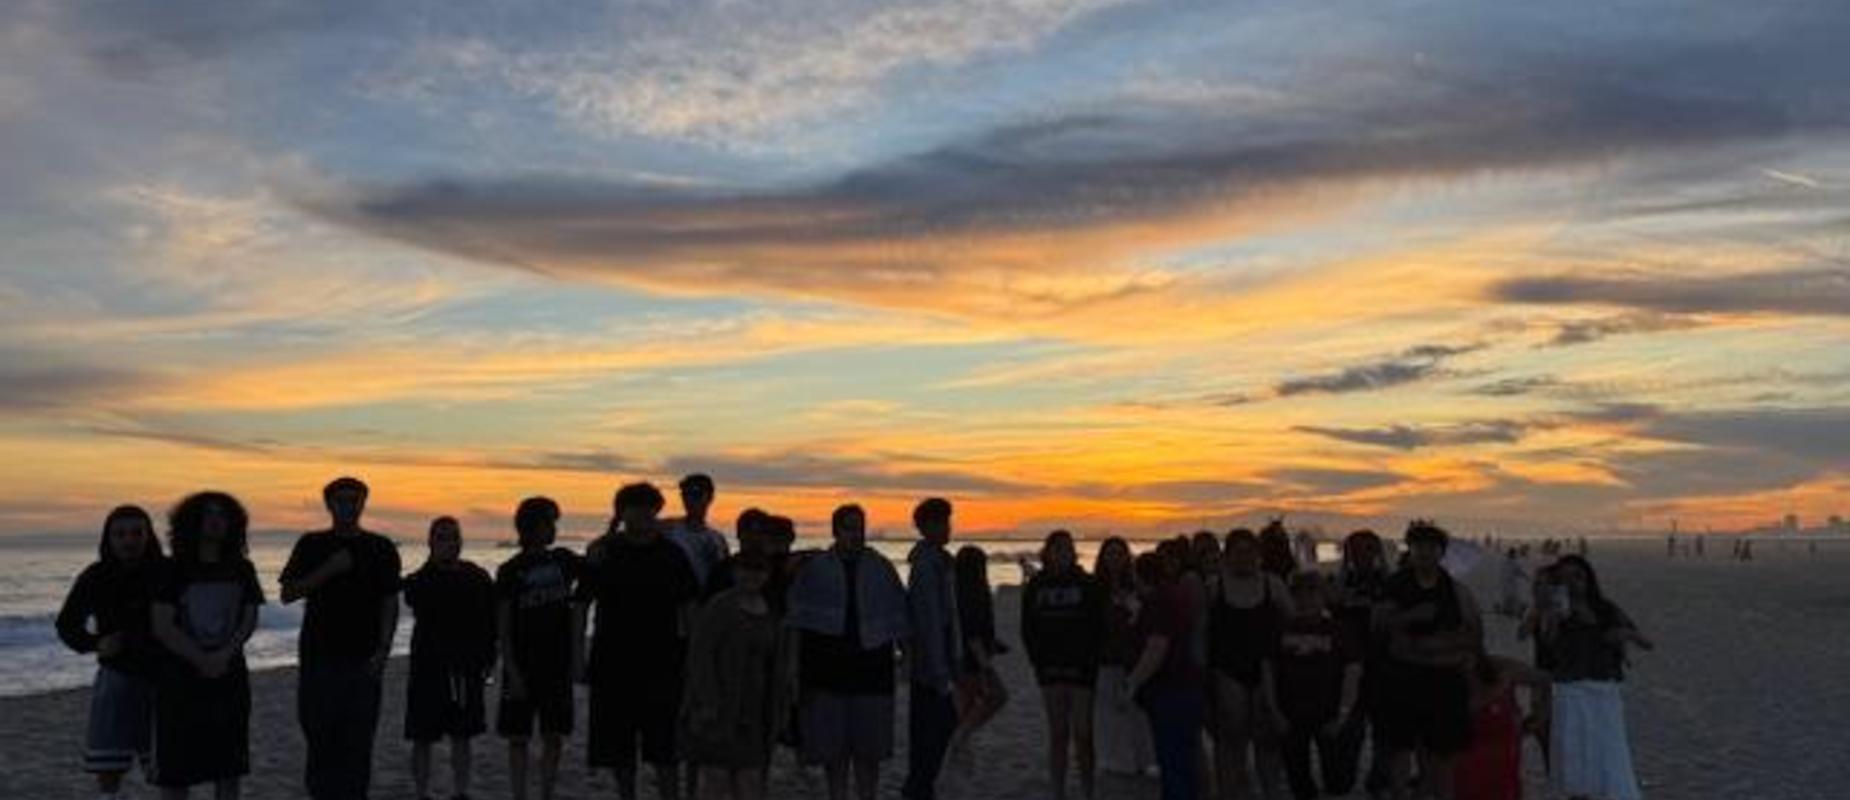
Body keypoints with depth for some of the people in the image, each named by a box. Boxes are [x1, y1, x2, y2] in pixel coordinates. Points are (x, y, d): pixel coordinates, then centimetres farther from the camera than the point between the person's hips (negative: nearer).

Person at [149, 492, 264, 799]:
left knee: (229, 765, 8)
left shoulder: (241, 569, 7)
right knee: (174, 767, -1)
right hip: (180, 678, -3)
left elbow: (250, 619, 2)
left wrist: (225, 655, -14)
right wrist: (202, 659, -14)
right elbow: (162, 627, -8)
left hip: (230, 677, 3)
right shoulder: (175, 571, -2)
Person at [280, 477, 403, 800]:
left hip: (363, 661, 0)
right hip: (319, 656, 0)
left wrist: (382, 649, -4)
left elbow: (389, 603, 6)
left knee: (358, 741, -1)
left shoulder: (381, 549, 7)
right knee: (320, 738, 1)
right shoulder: (312, 545, 7)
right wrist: (328, 569, -12)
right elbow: (288, 594, 1)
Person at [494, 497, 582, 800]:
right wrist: (512, 671, -11)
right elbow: (502, 627, -5)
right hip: (523, 665, -3)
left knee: (554, 738, 4)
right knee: (518, 738, 1)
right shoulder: (510, 570, -2)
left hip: (558, 664, 3)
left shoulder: (563, 559, 8)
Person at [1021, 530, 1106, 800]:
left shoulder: (1088, 585, 0)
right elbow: (1028, 630, 8)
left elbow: (1098, 629, -1)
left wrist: (1088, 664, -9)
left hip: (1082, 670, -2)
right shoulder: (1035, 587, 6)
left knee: (1083, 735, -3)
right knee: (1057, 735, 7)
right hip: (1050, 671, 2)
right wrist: (1039, 662, -2)